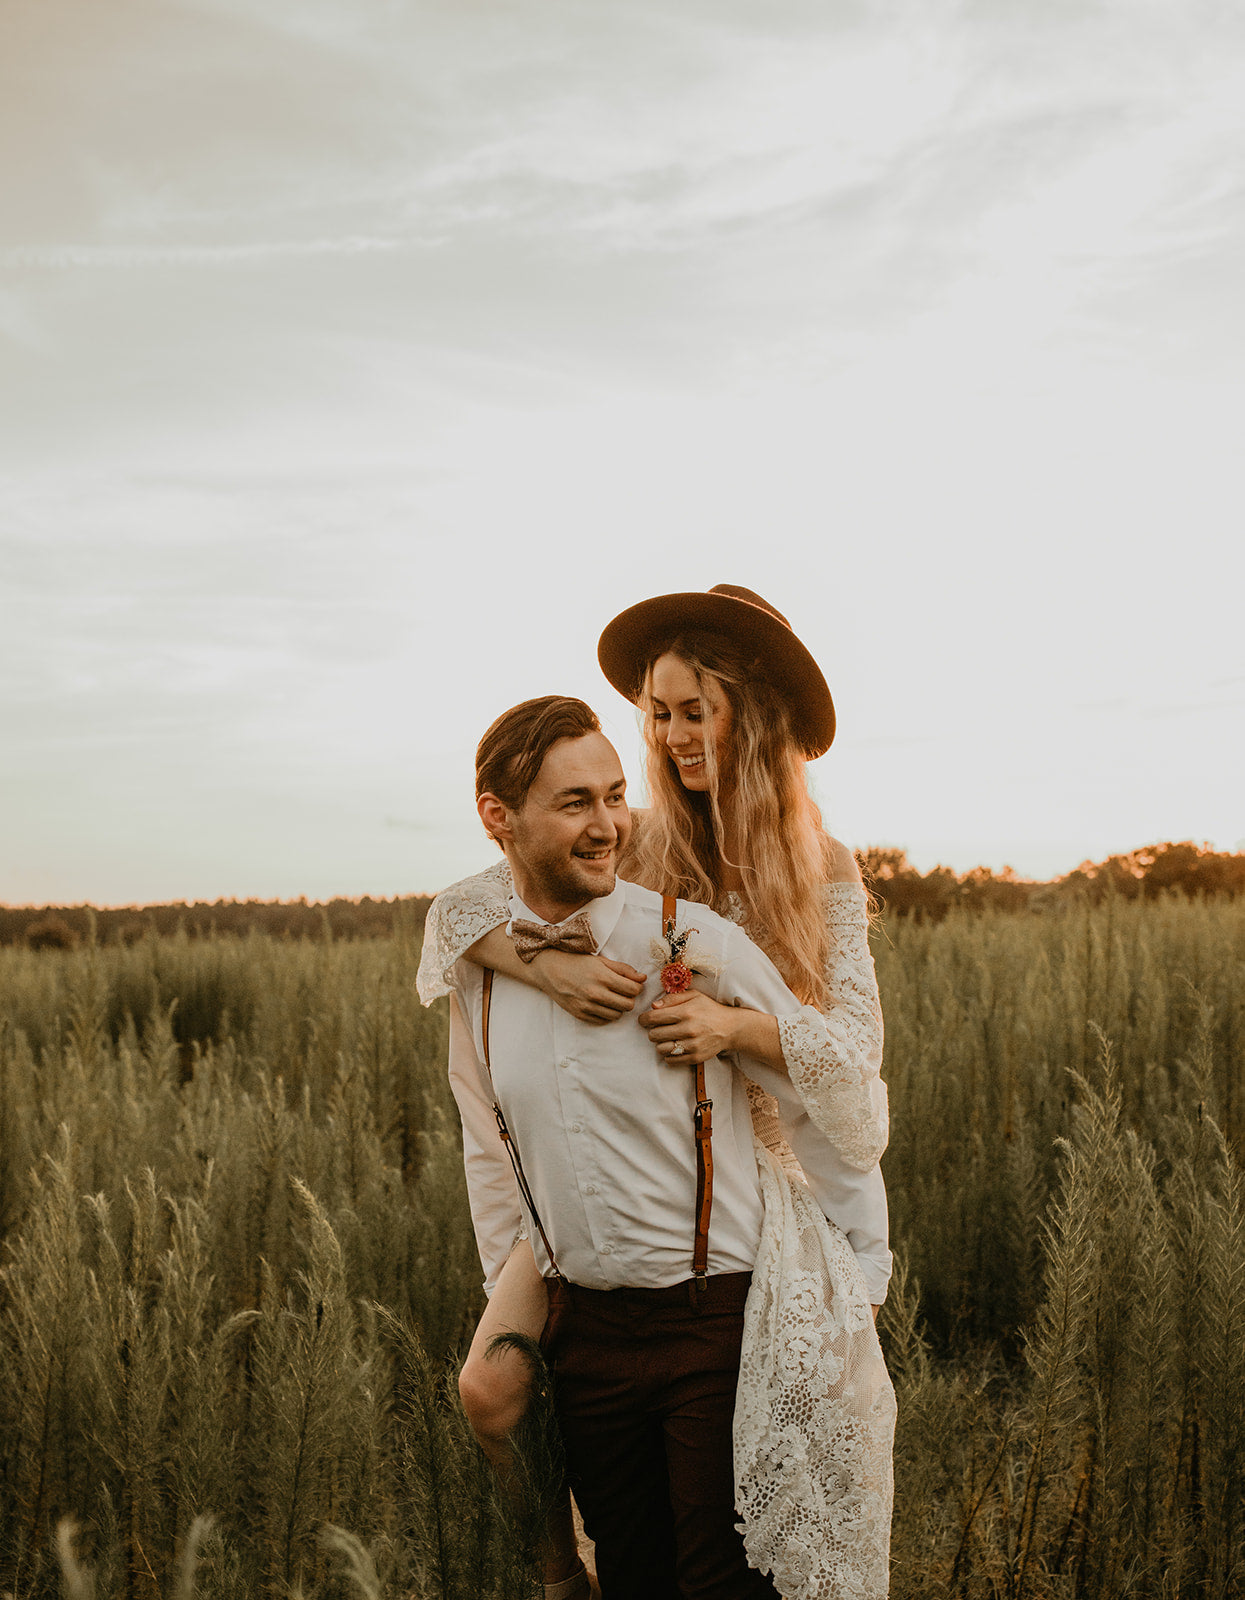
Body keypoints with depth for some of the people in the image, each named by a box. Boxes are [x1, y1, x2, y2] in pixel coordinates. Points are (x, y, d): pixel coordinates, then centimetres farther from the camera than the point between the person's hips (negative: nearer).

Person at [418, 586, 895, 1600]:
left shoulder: (825, 874, 1)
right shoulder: (627, 849, 0)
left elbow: (856, 1047, -6)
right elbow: (460, 908, -6)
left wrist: (737, 1025, -25)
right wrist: (551, 965, -26)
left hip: (763, 1165, 0)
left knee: (815, 1378, -23)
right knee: (493, 1387, -14)